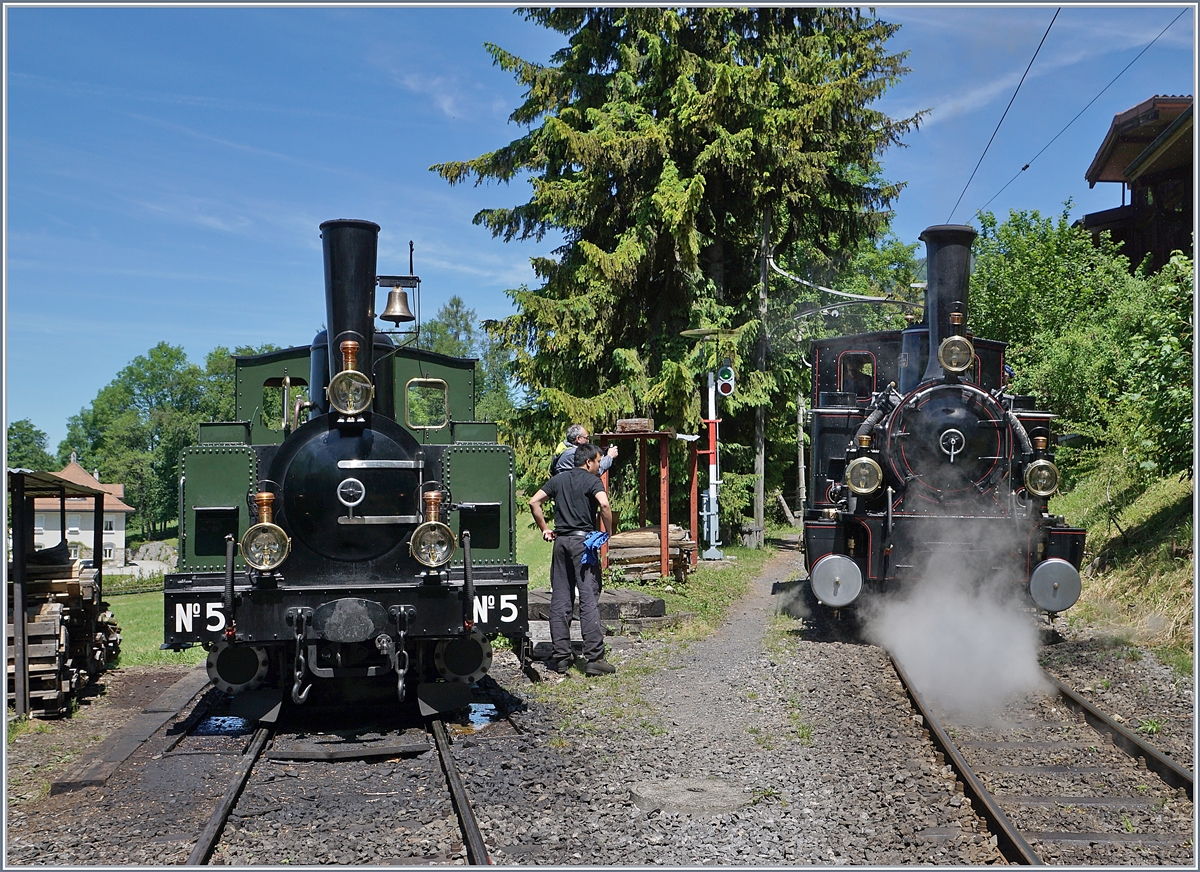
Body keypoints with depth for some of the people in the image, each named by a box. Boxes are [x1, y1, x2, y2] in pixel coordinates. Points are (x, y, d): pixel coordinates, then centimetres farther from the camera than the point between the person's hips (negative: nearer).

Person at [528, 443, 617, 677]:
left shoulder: (558, 479, 14)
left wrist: (544, 529, 13)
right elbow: (604, 504, -20)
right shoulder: (591, 480, -2)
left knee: (560, 600, 9)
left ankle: (560, 656, 11)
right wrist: (608, 532, -8)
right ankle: (594, 659, -8)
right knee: (589, 599, -6)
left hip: (561, 541, 5)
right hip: (583, 540, -5)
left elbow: (534, 502, 9)